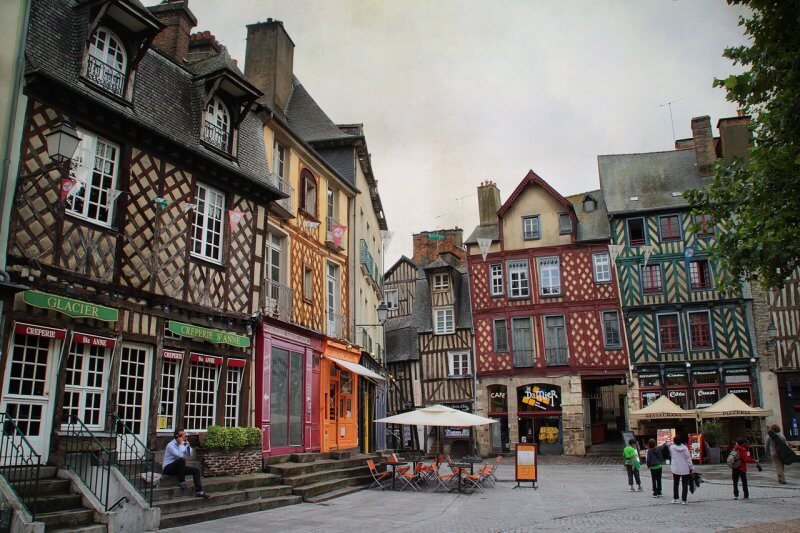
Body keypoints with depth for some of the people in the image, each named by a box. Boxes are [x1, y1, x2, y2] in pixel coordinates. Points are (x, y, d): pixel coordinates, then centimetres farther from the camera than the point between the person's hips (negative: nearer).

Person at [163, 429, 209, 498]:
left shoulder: (183, 443, 5)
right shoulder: (171, 445, -19)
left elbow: (189, 455, 8)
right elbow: (180, 455, -31)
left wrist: (188, 446, -7)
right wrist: (180, 444, -23)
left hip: (178, 467, 8)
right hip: (168, 468, -8)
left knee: (196, 470, -8)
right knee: (182, 459, -36)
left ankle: (199, 491, -15)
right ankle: (181, 481, -20)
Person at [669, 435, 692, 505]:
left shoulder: (672, 447, -6)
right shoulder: (684, 447, -9)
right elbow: (688, 458, -8)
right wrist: (691, 467, -2)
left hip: (675, 469, 1)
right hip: (685, 469, -1)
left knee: (675, 483, 14)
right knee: (685, 484, 7)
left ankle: (675, 498, 17)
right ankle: (683, 500, 5)